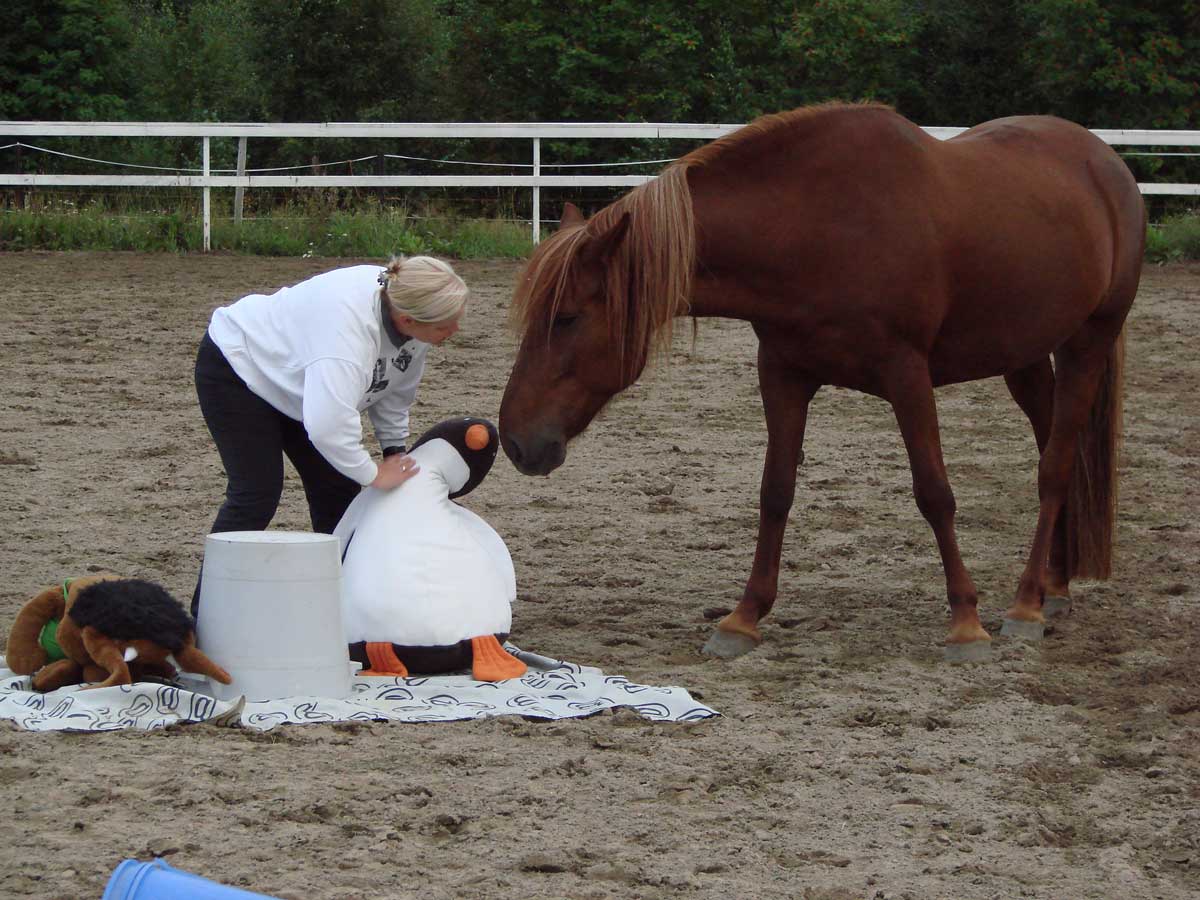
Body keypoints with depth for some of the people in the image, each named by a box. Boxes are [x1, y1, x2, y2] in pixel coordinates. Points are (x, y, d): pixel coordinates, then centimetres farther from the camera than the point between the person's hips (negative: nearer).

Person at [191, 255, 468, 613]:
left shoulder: (411, 326, -16)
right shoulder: (348, 324, -43)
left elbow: (395, 392, 4)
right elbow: (327, 423, -51)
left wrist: (395, 451, -2)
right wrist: (372, 474, -38)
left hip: (289, 380, 9)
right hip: (234, 368, -9)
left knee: (336, 489, 5)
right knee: (257, 494, -16)